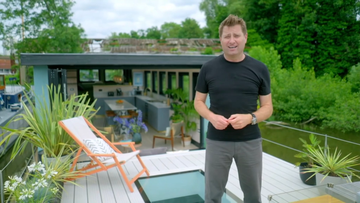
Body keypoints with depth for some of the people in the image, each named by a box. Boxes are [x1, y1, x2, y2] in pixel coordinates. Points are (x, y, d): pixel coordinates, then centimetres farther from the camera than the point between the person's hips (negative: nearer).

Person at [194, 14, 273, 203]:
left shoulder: (259, 69, -2)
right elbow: (198, 101, 5)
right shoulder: (208, 68, -3)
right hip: (217, 141, 0)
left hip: (250, 141, 1)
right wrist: (212, 117, -16)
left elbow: (267, 107, 2)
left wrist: (250, 118, -18)